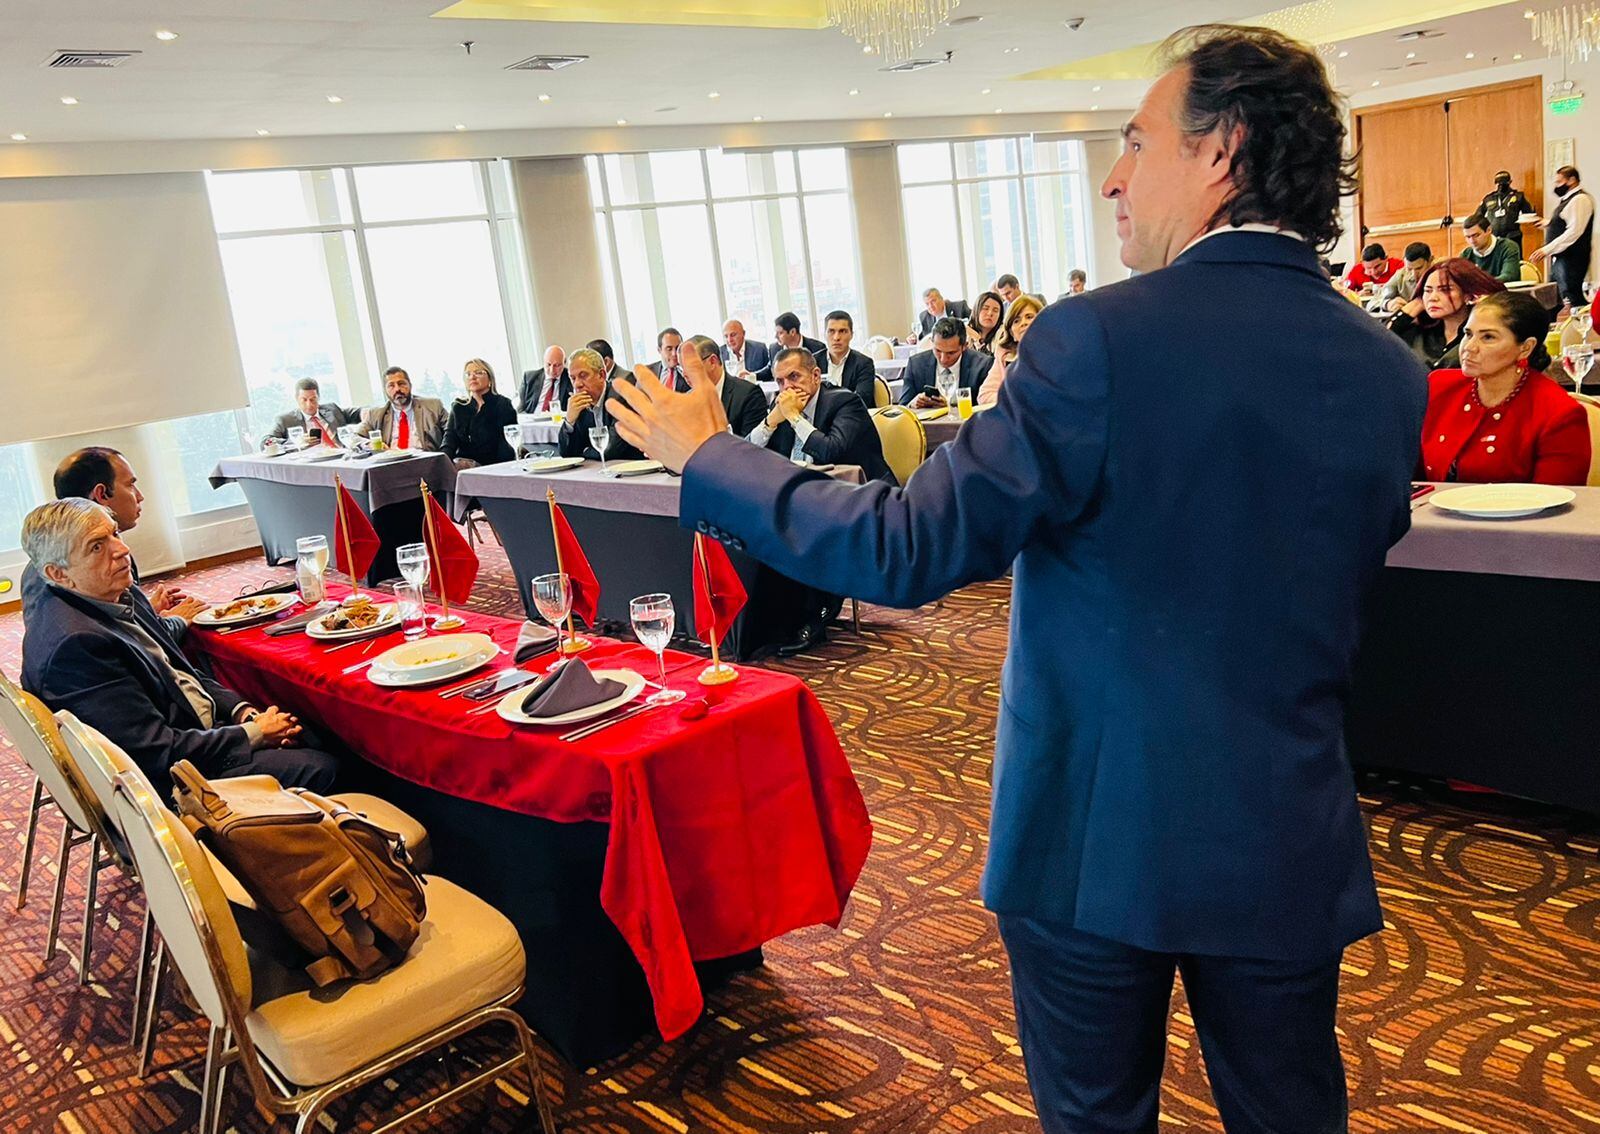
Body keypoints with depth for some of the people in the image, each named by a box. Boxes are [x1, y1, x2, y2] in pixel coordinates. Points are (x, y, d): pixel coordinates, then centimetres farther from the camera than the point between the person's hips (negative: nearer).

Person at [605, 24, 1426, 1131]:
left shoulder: (1102, 340, -20)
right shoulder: (1389, 372, -2)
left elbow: (908, 549, -20)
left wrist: (708, 457, -7)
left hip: (1100, 834, -4)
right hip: (1291, 845, 5)